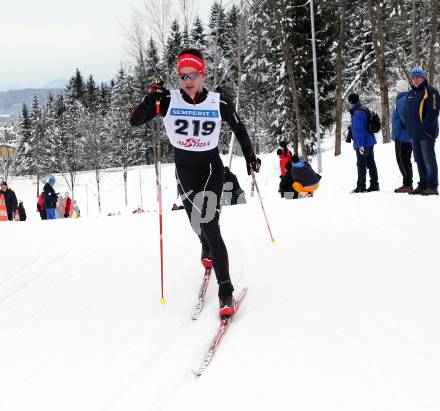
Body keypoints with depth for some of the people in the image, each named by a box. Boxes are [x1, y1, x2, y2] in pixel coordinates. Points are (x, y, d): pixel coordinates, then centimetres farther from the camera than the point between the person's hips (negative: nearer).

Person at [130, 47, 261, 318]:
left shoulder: (220, 103, -15)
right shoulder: (169, 101, -14)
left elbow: (239, 129, 4)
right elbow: (135, 121, -16)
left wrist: (250, 157, 12)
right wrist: (150, 100, -34)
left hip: (212, 168, -3)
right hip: (185, 171, 3)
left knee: (208, 225, -21)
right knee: (197, 224, 21)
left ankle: (226, 291, -20)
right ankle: (208, 251, 60)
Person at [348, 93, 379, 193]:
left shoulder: (357, 113, -19)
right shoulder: (365, 110, 13)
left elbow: (359, 130, -22)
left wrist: (360, 144, -22)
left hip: (362, 144, -10)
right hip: (370, 142, 10)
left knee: (361, 165, -3)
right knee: (371, 164, 12)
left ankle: (361, 186, 1)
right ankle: (374, 185, 16)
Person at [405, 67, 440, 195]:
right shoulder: (411, 93, 17)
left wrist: (425, 127, -20)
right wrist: (409, 127, 14)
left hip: (426, 133, -8)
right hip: (414, 133, 8)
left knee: (429, 160, -5)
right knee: (419, 161, 12)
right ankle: (423, 185, 18)